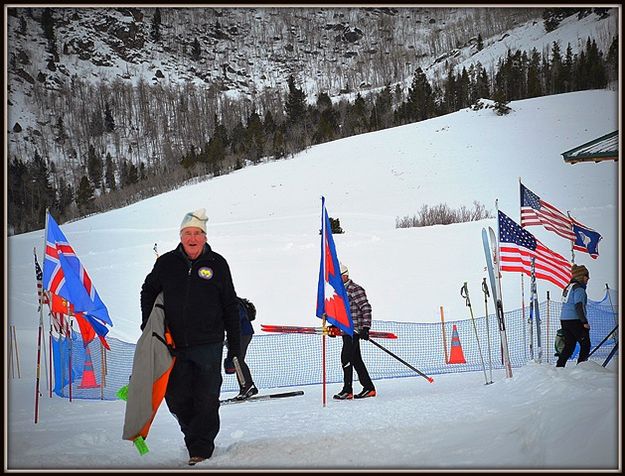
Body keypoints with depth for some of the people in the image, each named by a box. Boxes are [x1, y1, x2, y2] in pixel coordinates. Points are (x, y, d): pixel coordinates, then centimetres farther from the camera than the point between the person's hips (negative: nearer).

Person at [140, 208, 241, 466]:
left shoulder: (217, 264, 1)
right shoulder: (166, 263, 4)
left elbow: (230, 307, 5)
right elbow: (148, 291, 22)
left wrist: (235, 347, 2)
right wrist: (148, 325, 11)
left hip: (208, 345, -2)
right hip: (175, 346, 2)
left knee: (206, 400, -3)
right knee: (177, 399, 8)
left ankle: (201, 448, 6)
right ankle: (194, 435, 30)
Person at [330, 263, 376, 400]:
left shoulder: (355, 289, -12)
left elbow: (366, 308, -16)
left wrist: (365, 328, -21)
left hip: (354, 330, -9)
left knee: (346, 357, -13)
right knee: (356, 359, 10)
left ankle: (347, 391, -10)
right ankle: (369, 388, 16)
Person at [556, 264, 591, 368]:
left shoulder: (568, 288, 17)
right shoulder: (579, 288, -11)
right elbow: (579, 306, -19)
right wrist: (585, 322, -19)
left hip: (564, 320, 9)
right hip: (575, 320, -9)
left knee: (569, 346, 12)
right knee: (585, 345, 2)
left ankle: (559, 366, 6)